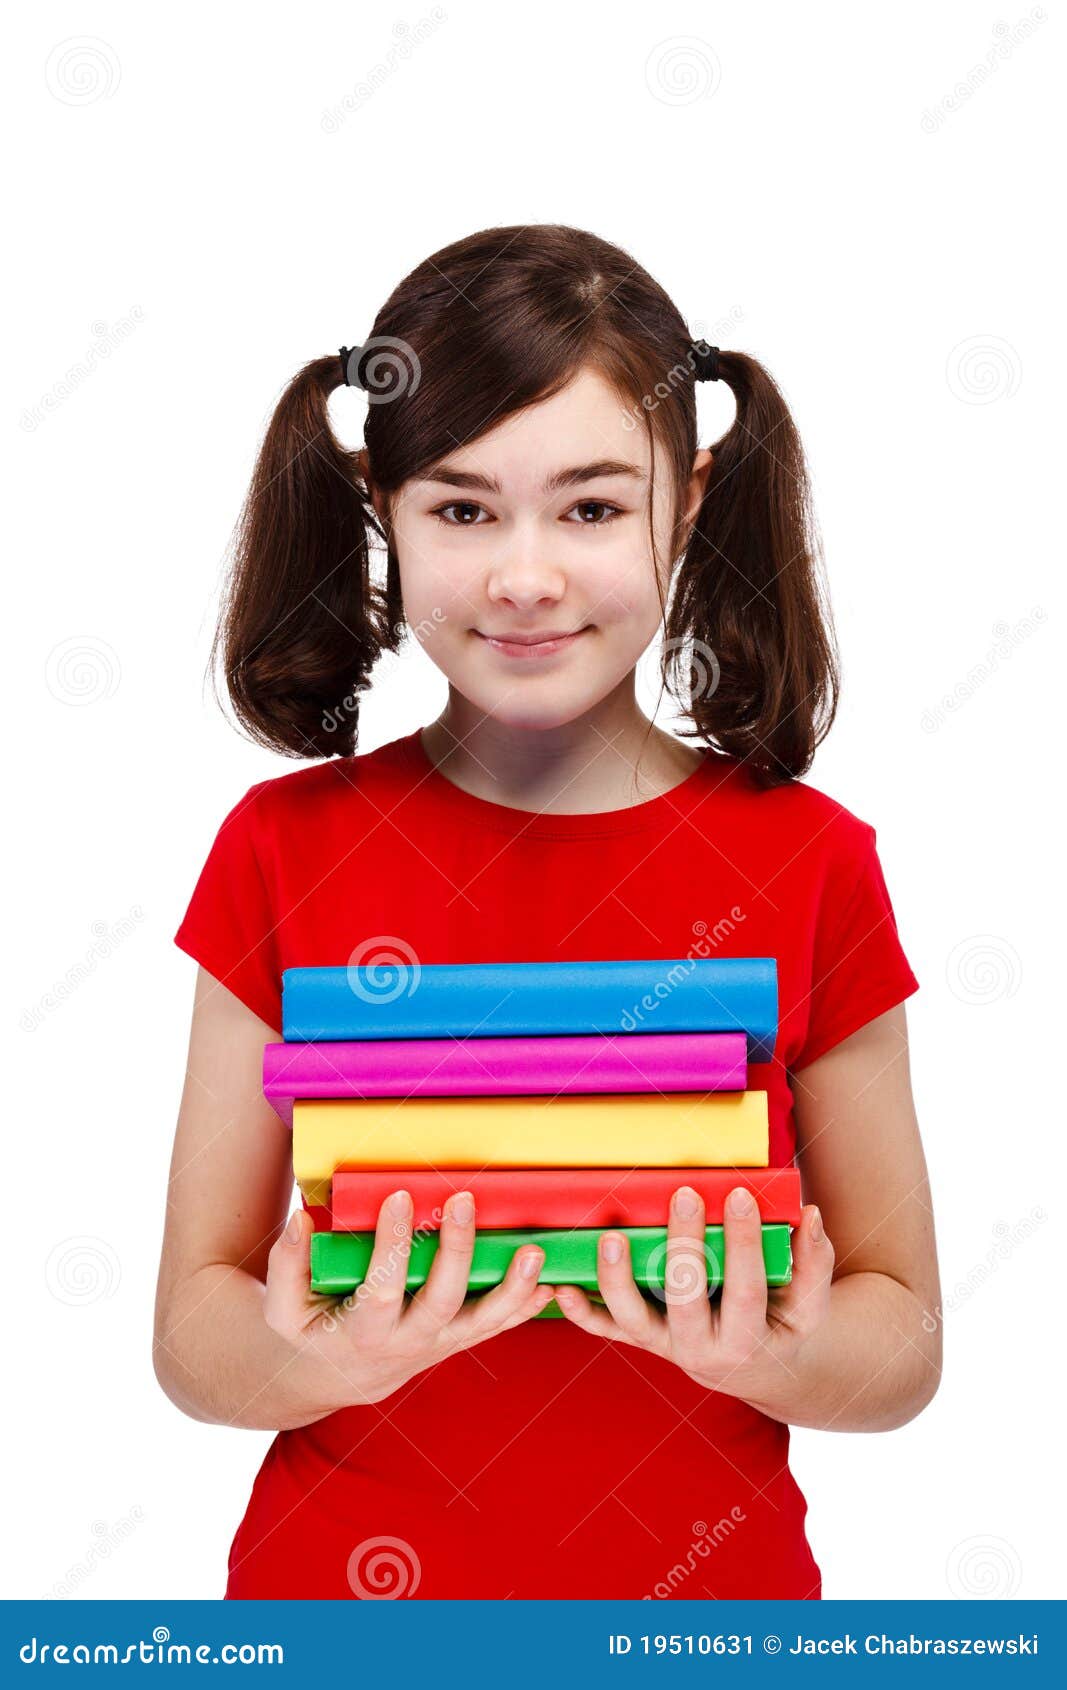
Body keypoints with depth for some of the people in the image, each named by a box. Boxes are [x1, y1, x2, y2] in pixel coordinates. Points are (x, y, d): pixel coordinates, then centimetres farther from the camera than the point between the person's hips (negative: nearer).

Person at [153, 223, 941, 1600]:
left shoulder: (808, 864, -10)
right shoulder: (285, 851, -9)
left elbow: (906, 1342, -5)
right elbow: (191, 1341, -7)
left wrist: (775, 1355, -24)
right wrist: (320, 1355, -27)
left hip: (706, 1582, 0)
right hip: (345, 1578, 1)